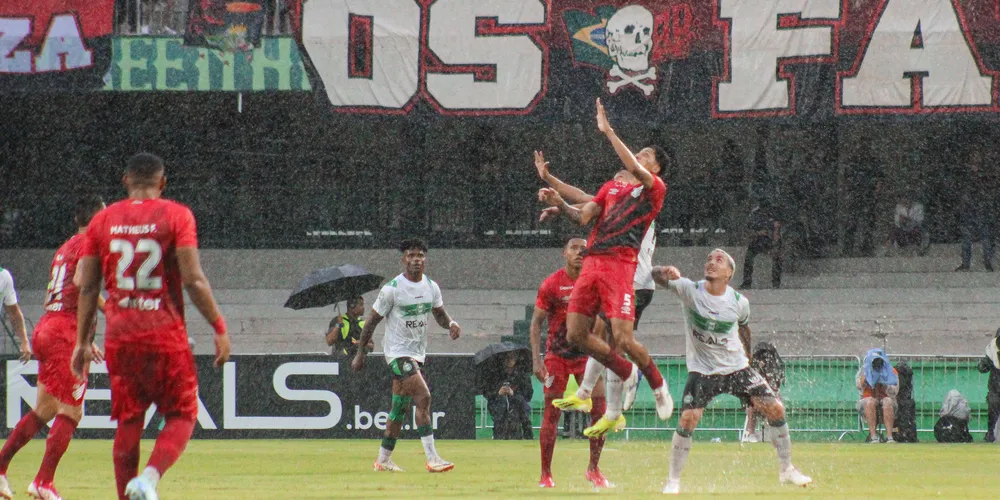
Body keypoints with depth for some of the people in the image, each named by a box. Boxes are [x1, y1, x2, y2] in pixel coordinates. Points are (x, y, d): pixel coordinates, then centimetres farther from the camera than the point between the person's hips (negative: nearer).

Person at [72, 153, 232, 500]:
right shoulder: (176, 216, -2)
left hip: (119, 337, 3)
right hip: (165, 333, -3)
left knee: (127, 423, 11)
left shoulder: (103, 220, 8)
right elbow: (193, 280, -10)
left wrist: (83, 341, 14)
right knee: (181, 416, 6)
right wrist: (219, 327, -3)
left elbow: (87, 287, 7)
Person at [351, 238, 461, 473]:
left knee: (401, 406, 13)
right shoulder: (392, 289, -13)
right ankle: (432, 458, -22)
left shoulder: (431, 287, 3)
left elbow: (439, 314, 16)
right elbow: (372, 321, -6)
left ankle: (383, 459, 25)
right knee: (423, 397, -20)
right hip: (397, 351, -7)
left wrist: (451, 324, -8)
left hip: (418, 353, 7)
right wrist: (360, 353, -3)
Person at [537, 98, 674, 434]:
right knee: (576, 333, -1)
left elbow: (635, 169, -17)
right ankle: (627, 374, 20)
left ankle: (657, 384, 13)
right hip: (592, 264, 7)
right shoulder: (611, 188, 24)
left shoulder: (655, 189, 3)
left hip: (620, 266, -7)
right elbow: (583, 217, 15)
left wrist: (608, 131, -17)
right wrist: (559, 204, -4)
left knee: (623, 339, -14)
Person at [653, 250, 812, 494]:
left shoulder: (739, 302, -8)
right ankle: (673, 480, -3)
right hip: (702, 371, -2)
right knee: (687, 419, -19)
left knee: (775, 409, -5)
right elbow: (656, 274, -21)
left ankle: (786, 470, 13)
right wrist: (665, 272, -45)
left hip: (737, 367, 2)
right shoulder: (690, 290, -14)